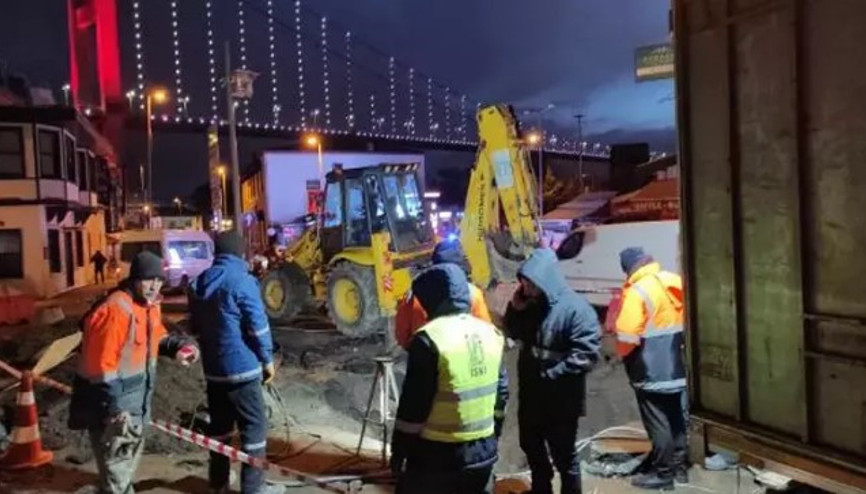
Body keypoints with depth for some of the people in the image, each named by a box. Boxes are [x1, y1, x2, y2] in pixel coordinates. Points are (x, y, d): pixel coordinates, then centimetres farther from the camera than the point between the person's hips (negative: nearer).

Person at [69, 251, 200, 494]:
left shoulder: (150, 305, 5)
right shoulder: (115, 309, -26)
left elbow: (156, 337, 22)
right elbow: (100, 365, -27)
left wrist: (178, 345, 0)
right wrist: (114, 407, -25)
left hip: (134, 401, 10)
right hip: (112, 406, -10)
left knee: (130, 456, 29)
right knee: (117, 467, 1)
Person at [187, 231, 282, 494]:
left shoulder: (198, 284, 8)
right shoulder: (242, 281, -14)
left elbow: (195, 326, 16)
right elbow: (258, 326, -15)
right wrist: (267, 359, -4)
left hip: (213, 368, 7)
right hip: (242, 367, -7)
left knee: (219, 424, 17)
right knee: (254, 426, 1)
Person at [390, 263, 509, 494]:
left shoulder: (430, 339, -17)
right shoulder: (491, 334, 4)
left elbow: (413, 405, -15)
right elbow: (501, 393, 11)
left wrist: (399, 451, -5)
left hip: (436, 454, -6)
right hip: (483, 451, 6)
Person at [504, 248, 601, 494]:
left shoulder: (576, 308, -20)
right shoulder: (531, 303, 3)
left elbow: (586, 354, -25)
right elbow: (514, 334, 13)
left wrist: (550, 375, -23)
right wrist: (515, 309, -5)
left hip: (561, 398, -8)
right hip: (530, 393, 8)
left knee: (564, 455, 9)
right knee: (531, 446, 24)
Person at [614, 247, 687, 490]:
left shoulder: (638, 291, -19)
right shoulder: (675, 282, 4)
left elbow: (626, 336, -23)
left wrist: (622, 353, -3)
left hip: (652, 371, -8)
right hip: (677, 367, 8)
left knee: (658, 424, 2)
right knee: (676, 419, 17)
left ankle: (662, 473, 12)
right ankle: (678, 467, 28)